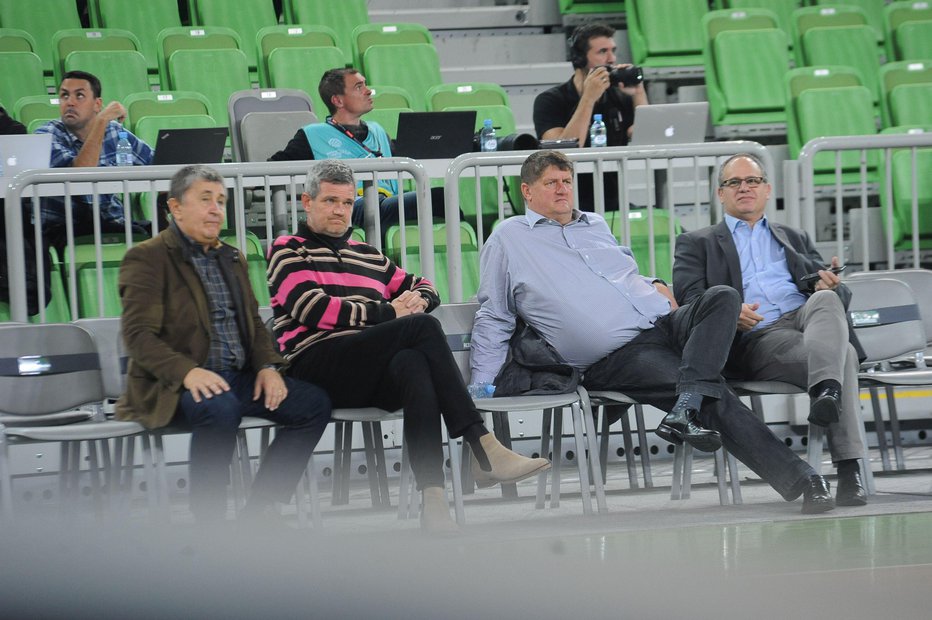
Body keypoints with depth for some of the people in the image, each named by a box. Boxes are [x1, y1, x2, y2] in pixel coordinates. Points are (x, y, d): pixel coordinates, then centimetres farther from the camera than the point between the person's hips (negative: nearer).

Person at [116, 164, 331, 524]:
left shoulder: (232, 258, 20)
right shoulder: (148, 258, -4)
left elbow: (252, 321, 23)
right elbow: (138, 335, -14)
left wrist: (267, 366, 1)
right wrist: (187, 371, -29)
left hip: (238, 376, 8)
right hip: (175, 385, -8)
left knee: (314, 404, -10)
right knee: (219, 408, -39)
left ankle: (258, 512, -9)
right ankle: (209, 527, -28)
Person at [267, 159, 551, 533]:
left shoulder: (368, 257, 31)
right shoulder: (288, 251, 13)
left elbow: (424, 288, 37)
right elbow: (312, 308, -4)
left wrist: (418, 299, 10)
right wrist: (389, 313, -6)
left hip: (372, 380, 5)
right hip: (315, 369, -5)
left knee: (413, 363, -36)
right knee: (423, 327, -28)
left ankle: (433, 501, -50)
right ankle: (484, 451, -35)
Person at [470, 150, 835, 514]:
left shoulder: (596, 225, 25)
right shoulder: (508, 239, 9)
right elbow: (494, 318, 9)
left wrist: (653, 285, 15)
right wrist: (481, 385, 1)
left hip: (666, 323, 6)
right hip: (617, 357, -6)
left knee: (722, 297, -25)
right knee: (714, 398, -26)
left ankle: (685, 412, -35)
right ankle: (796, 479, -29)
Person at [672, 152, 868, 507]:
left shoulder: (795, 239, 35)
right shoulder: (696, 244, 24)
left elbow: (841, 295, 24)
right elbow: (689, 299, 6)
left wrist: (831, 286, -4)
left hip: (807, 318, 3)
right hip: (755, 339, -3)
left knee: (826, 299, -36)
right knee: (843, 356, -34)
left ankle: (825, 392, -60)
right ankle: (848, 470, -47)